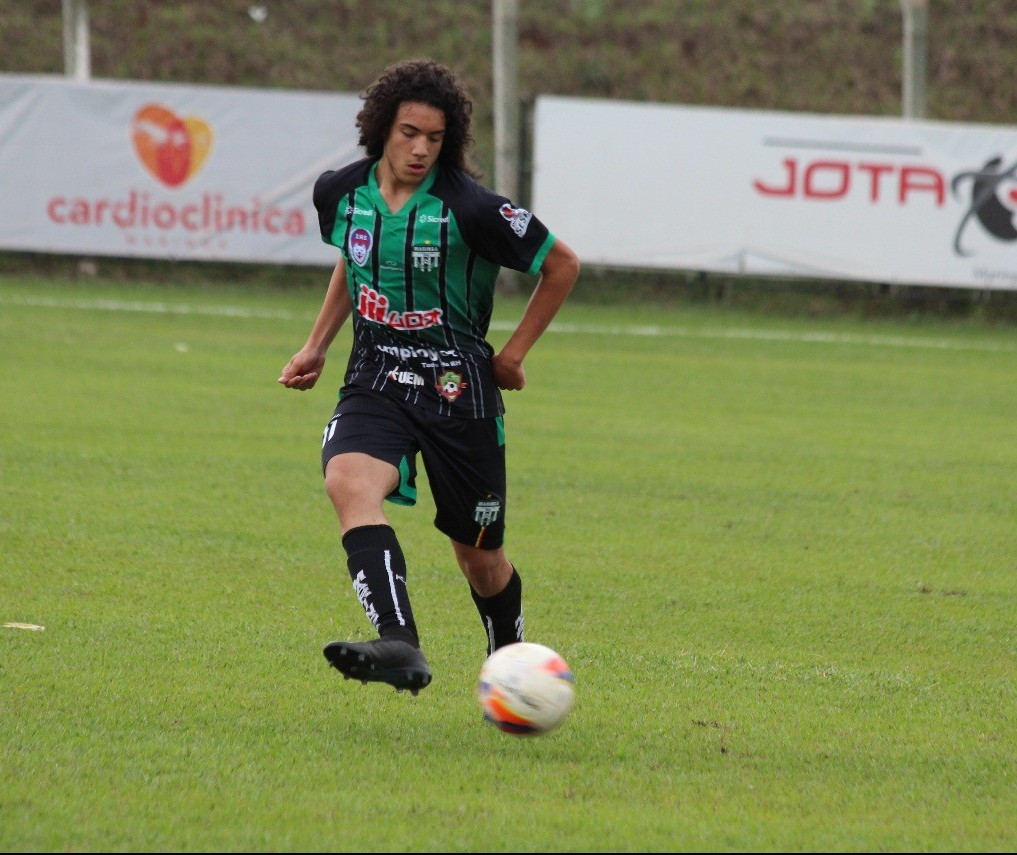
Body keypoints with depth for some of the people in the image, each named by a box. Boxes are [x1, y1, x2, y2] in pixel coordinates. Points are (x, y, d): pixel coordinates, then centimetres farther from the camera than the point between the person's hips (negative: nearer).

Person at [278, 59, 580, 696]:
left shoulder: (469, 208, -15)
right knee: (348, 482, -30)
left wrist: (514, 352, 2)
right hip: (375, 378, 3)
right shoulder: (341, 193, 0)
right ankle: (401, 648, -43)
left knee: (480, 556, 7)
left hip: (458, 386, -3)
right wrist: (316, 348, 18)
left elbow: (562, 265, -2)